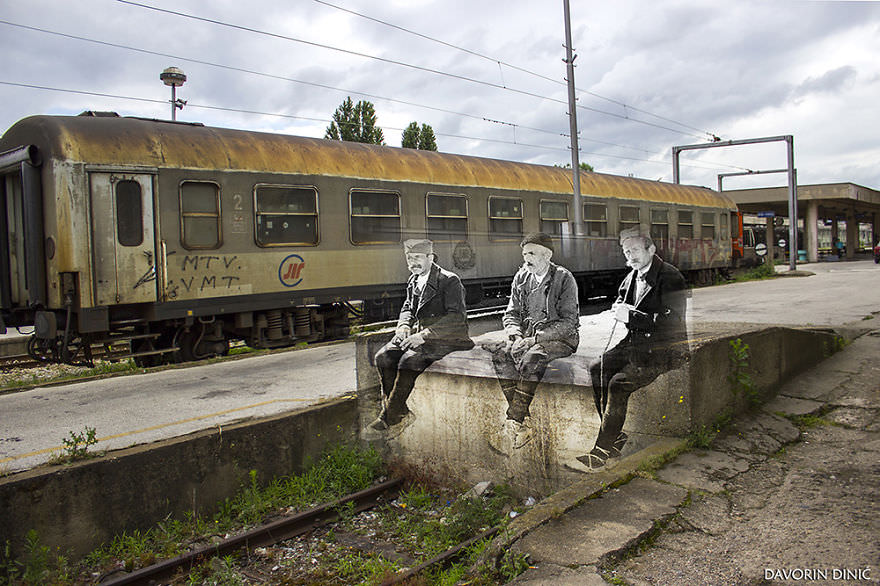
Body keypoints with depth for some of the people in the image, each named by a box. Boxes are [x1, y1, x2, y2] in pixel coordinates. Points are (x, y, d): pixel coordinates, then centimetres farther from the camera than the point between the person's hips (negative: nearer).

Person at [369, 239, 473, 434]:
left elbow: (456, 318, -19)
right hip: (418, 333, 8)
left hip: (444, 339, -7)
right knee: (383, 357, -16)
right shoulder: (413, 280, 14)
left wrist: (424, 335, -26)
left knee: (409, 359, -31)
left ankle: (391, 416, -17)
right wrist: (403, 325, 1)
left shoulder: (449, 281, -10)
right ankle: (401, 413, -9)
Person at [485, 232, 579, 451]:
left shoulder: (564, 278, -6)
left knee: (531, 359, -36)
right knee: (500, 354, -25)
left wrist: (536, 338, -20)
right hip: (527, 336, 5)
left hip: (560, 339, -5)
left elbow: (568, 322, -11)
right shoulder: (521, 277, 11)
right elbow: (511, 313, 14)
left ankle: (512, 426, -32)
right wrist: (516, 335, -8)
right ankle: (525, 423, -26)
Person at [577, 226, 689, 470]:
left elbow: (671, 322, -21)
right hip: (637, 344, 8)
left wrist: (631, 317, -23)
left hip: (665, 349, -8)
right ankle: (616, 435, -1)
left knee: (620, 383, -24)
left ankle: (603, 450, -14)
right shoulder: (632, 277, 11)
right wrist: (620, 309, 2)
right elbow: (620, 301, 27)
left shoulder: (670, 278, -13)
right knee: (596, 368, -8)